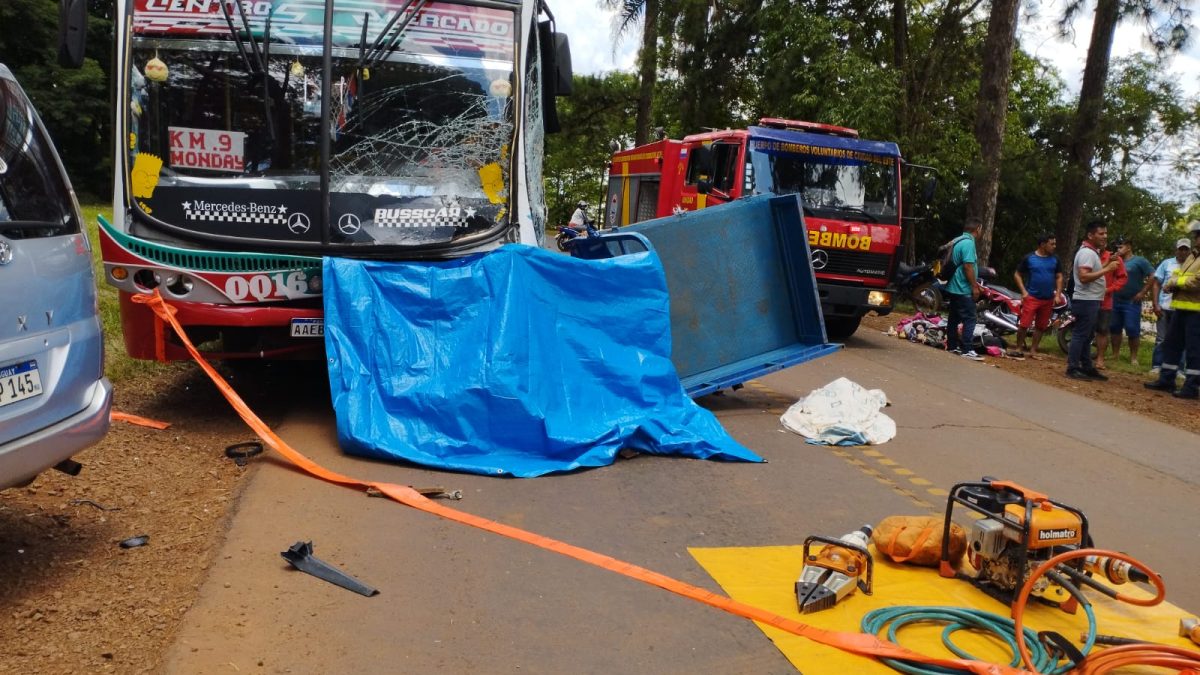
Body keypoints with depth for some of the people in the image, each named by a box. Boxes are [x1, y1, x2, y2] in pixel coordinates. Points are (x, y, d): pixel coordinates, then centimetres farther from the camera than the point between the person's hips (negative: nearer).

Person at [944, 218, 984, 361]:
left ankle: (952, 346, 18)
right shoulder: (968, 243, -15)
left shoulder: (957, 241, 14)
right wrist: (974, 286, -17)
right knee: (969, 319, -9)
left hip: (953, 288, 10)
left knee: (954, 318, 13)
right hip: (964, 289, -10)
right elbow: (968, 266, -22)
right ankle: (967, 350, -13)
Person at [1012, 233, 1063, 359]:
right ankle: (1019, 348, 0)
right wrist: (1024, 291, -6)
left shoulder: (1055, 259, 7)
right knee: (1023, 324, -12)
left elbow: (1059, 277, 11)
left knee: (1041, 327, 9)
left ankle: (1033, 350, 18)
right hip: (1032, 297, -4)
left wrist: (1058, 295, 2)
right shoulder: (1029, 258, -3)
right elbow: (1017, 274, 3)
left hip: (1048, 300, 4)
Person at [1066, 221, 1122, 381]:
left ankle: (1087, 367, 18)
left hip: (1090, 300, 11)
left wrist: (1106, 264, 14)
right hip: (1087, 301, -11)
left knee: (1086, 336, 13)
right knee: (1080, 335, -9)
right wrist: (1107, 269, -25)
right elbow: (1084, 277, -27)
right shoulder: (1087, 252, -17)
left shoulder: (1091, 252, 17)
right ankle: (1072, 368, -7)